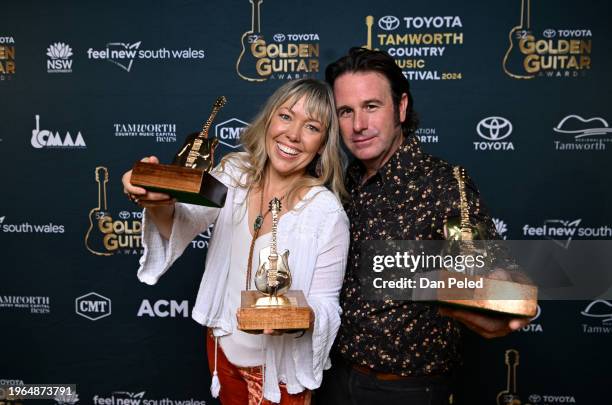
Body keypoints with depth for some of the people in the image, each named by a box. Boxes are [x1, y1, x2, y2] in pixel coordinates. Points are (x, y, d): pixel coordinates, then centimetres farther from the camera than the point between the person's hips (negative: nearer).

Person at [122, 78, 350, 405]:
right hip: (222, 346, 5)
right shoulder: (235, 173, -9)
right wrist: (158, 203, -41)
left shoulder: (327, 212, -21)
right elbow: (183, 224, -19)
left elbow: (326, 304, -15)